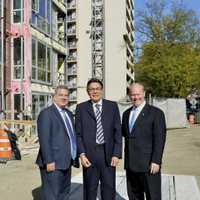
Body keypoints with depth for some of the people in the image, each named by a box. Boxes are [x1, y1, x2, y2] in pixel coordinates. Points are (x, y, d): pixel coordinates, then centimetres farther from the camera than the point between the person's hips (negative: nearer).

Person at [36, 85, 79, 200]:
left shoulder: (69, 114, 16)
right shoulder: (46, 113, -9)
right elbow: (44, 139, -16)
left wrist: (74, 158, 15)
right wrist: (49, 161, -21)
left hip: (66, 162, 9)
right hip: (53, 163, -8)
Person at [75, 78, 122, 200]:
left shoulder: (112, 106, 5)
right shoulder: (81, 108, 4)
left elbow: (118, 132, 3)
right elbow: (78, 133, 3)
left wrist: (117, 154, -4)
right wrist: (82, 154, -7)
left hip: (108, 153, 1)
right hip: (89, 154, 0)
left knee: (109, 189, 8)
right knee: (90, 189, 10)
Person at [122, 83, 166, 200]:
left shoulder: (156, 113, -6)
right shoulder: (126, 113, 13)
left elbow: (159, 139, -11)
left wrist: (156, 161, -16)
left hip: (149, 164, -5)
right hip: (130, 164, 6)